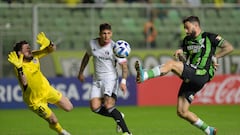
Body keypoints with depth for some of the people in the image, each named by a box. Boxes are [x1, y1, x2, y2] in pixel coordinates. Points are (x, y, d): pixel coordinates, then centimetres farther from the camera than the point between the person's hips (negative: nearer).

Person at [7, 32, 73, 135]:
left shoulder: (34, 56, -11)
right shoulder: (19, 68, -29)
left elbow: (52, 49, -4)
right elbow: (24, 83, -46)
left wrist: (47, 43, -26)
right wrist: (19, 68, -56)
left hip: (46, 89, 6)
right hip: (35, 100, -6)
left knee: (69, 107, 7)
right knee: (53, 121, -1)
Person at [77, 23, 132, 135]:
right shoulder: (92, 44, 1)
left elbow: (124, 65, -11)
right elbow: (87, 56, 21)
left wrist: (123, 81, -25)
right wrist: (81, 72, 26)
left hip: (110, 78, -5)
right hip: (97, 80, 5)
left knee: (108, 105, -24)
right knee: (95, 107, -11)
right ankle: (118, 116, 14)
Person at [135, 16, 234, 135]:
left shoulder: (209, 37, 0)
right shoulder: (187, 40, 19)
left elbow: (229, 48, 0)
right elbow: (184, 60, 14)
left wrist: (214, 57, -6)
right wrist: (180, 54, -8)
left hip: (200, 77, -8)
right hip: (189, 78, 8)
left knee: (171, 64, -24)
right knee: (182, 112, 3)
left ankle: (144, 76, -36)